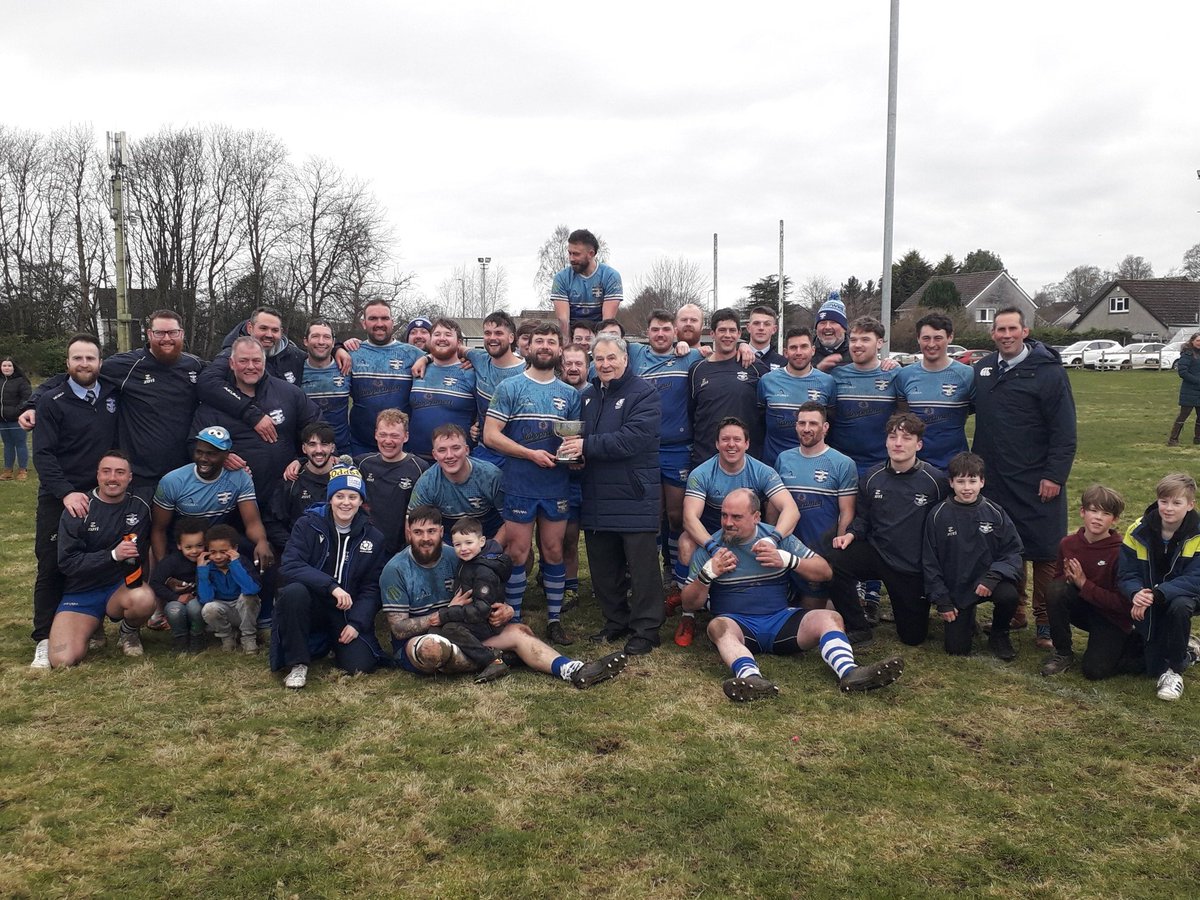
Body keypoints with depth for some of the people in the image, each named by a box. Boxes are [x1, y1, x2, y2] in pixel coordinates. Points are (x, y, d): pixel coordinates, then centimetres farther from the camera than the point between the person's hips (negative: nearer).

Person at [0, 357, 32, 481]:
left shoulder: (20, 381, -7)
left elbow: (27, 397, -13)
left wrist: (18, 411, -20)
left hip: (16, 420, -6)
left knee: (20, 444, 2)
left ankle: (23, 470, 10)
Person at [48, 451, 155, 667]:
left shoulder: (139, 508, -4)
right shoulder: (78, 510, -8)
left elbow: (140, 554, 1)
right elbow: (67, 562, -14)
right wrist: (112, 555, -26)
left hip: (120, 586, 1)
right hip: (80, 592, 0)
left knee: (144, 599, -37)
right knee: (62, 661, -19)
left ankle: (129, 633, 1)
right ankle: (88, 629, 17)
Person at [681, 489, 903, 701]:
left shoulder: (778, 538, 9)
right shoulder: (710, 548, 5)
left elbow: (824, 571, 7)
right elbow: (689, 604, 5)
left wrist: (786, 560, -9)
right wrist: (708, 573, -12)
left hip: (781, 619, 2)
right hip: (737, 623, -2)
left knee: (830, 618, -20)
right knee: (718, 626, -35)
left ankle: (849, 672, -45)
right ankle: (751, 679, -60)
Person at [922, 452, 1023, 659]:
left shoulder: (995, 513, -6)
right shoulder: (938, 516, -8)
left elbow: (1013, 552, -5)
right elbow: (929, 561, -3)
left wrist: (994, 575, -23)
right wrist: (941, 599, -6)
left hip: (987, 581, 0)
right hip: (955, 589, 0)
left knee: (1008, 595, -32)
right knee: (956, 648, -5)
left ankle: (999, 634, 0)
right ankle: (966, 617, 30)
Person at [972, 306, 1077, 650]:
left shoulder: (1048, 371, -8)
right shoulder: (982, 369, 9)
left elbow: (1064, 431, -10)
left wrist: (1054, 475, -15)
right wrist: (974, 465, 12)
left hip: (1037, 482, -5)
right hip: (994, 480, 5)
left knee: (1044, 553, 0)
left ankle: (1046, 622, 9)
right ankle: (1013, 611, 25)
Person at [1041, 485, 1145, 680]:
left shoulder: (1121, 552, -20)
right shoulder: (1068, 544, -7)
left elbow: (1124, 603, -18)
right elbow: (1057, 580, 3)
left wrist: (1084, 584, -23)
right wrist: (1068, 578, -21)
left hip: (1112, 618, -4)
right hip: (1082, 608, 4)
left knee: (1094, 670, -20)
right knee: (1055, 589, -27)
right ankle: (1063, 652, -8)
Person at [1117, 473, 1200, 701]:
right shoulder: (1138, 531, -13)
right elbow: (1126, 574, -13)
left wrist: (1157, 594, -38)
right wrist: (1136, 594, -35)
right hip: (1148, 604, 2)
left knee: (1179, 606, -39)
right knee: (1152, 668, -2)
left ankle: (1175, 669, -15)